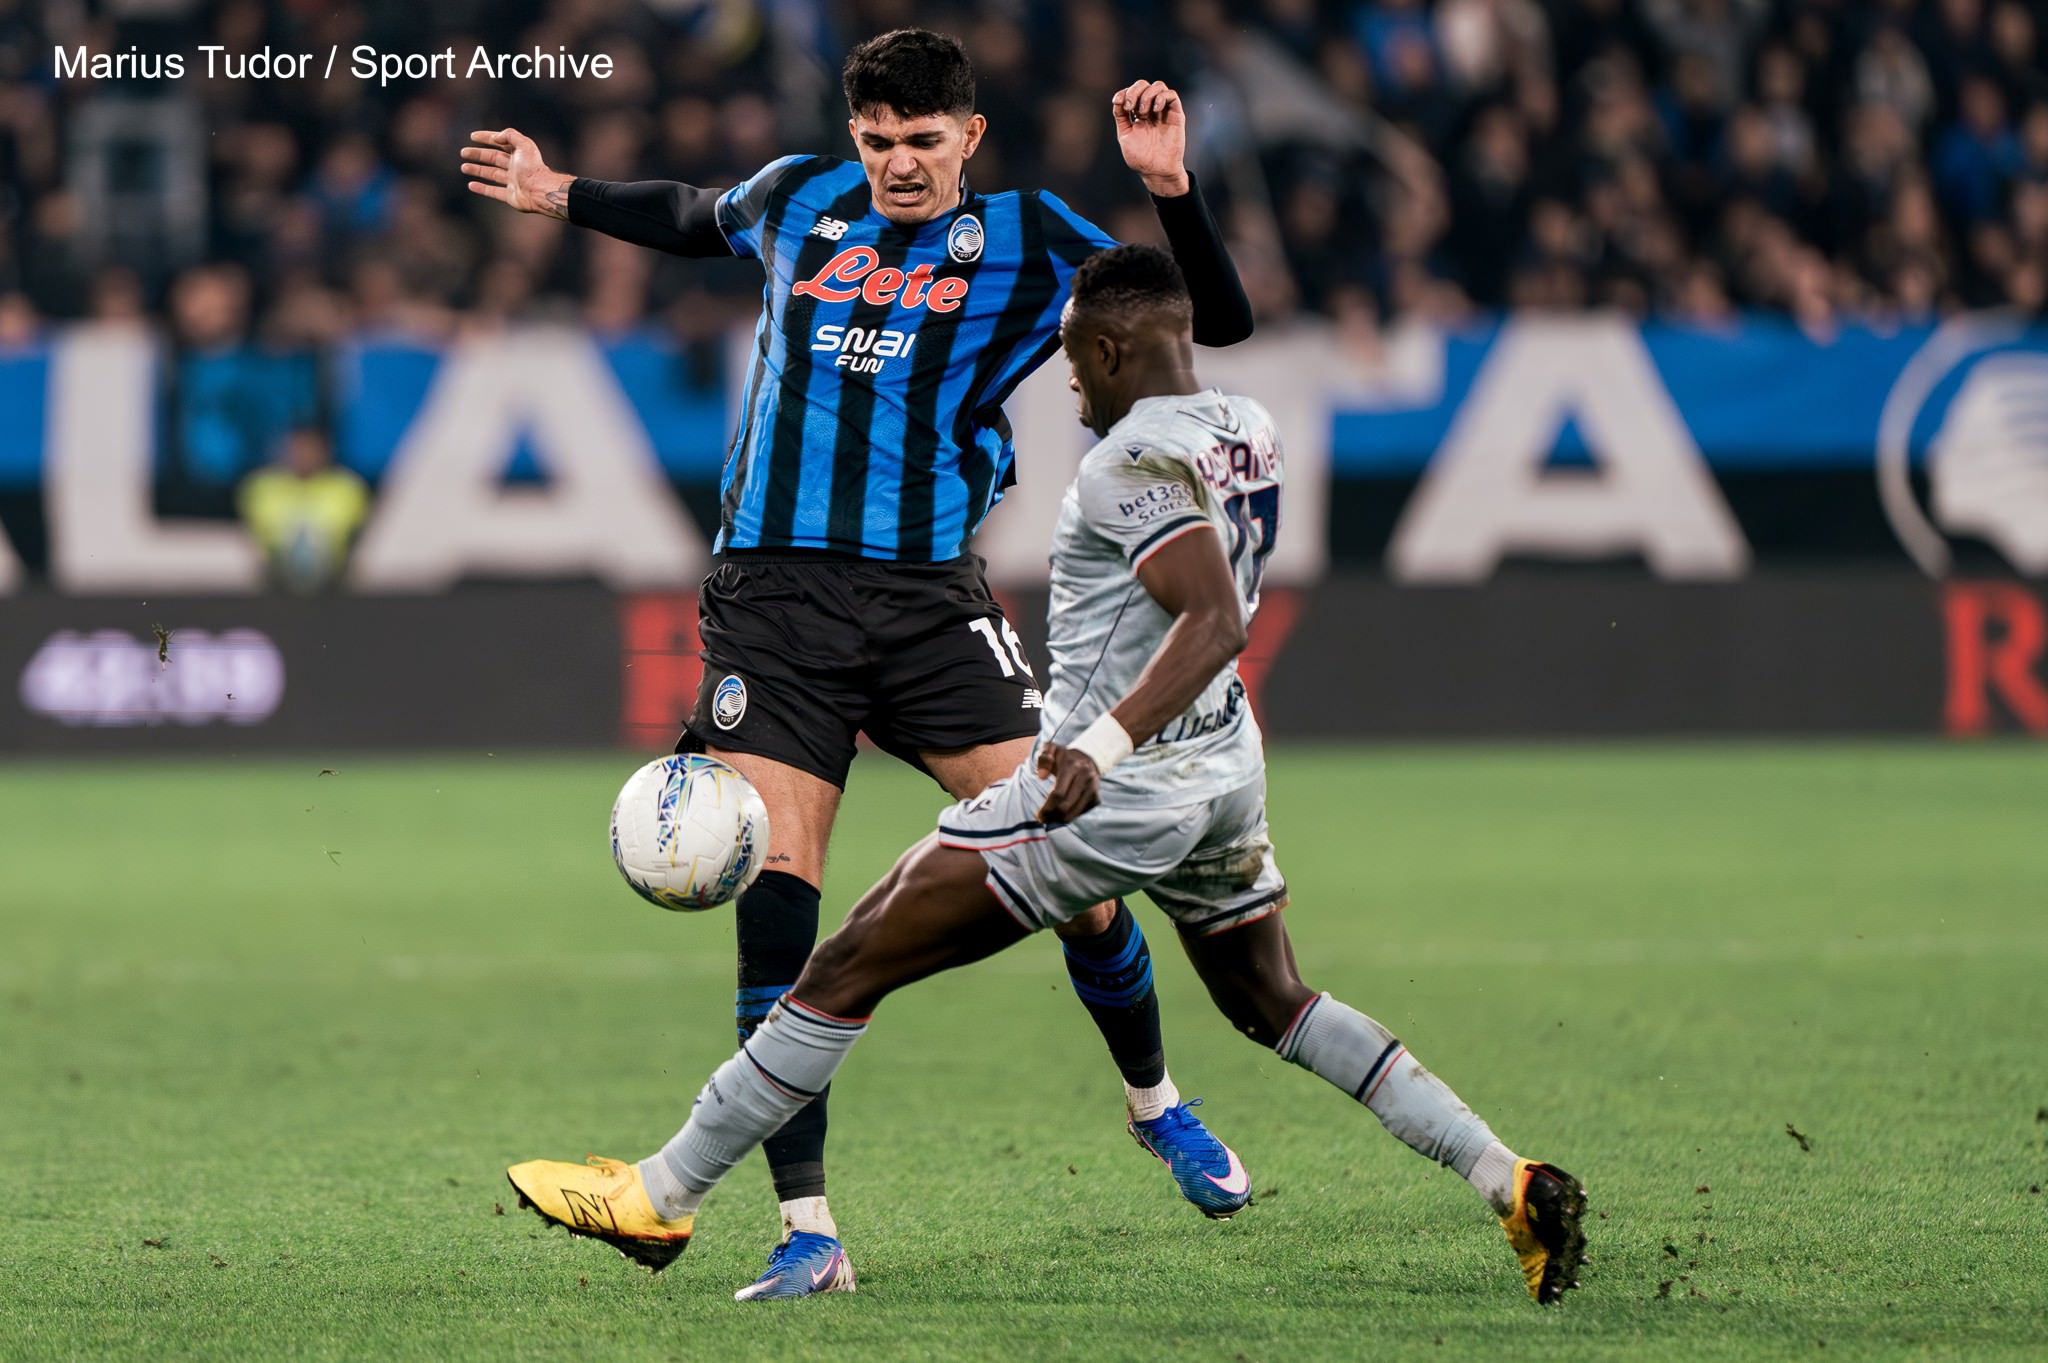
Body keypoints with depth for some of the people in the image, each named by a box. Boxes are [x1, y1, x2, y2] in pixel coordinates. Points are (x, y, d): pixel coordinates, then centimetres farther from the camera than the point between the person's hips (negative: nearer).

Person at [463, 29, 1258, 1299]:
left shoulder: (1023, 240, 5)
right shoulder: (797, 201, 13)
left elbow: (1216, 323, 1)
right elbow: (698, 218, 37)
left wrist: (1172, 187, -12)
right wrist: (563, 196, 38)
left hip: (928, 597, -1)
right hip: (772, 589, 1)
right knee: (772, 890, -11)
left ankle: (1155, 1100, 22)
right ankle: (808, 1229, -7)